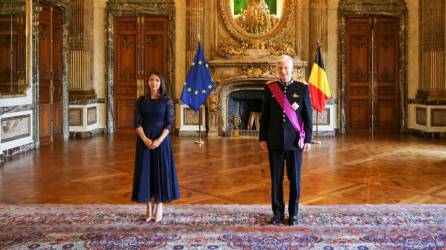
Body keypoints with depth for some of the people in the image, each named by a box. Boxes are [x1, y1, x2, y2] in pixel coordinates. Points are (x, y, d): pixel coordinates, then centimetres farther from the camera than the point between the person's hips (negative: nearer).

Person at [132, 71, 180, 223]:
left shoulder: (167, 101, -2)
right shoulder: (141, 101, 4)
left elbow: (169, 123, -7)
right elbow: (137, 122, -3)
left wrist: (159, 140, -19)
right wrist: (145, 139, -17)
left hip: (161, 140, -2)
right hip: (144, 140, 2)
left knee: (161, 171, 0)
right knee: (146, 171, 4)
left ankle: (159, 206, 11)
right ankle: (149, 207, 13)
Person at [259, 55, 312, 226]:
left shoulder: (302, 88, 0)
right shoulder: (269, 89, 3)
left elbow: (308, 116, 1)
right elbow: (264, 115, 7)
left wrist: (308, 139, -2)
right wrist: (262, 138, 4)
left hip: (295, 141, -1)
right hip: (275, 141, 1)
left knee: (294, 178, 6)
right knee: (276, 178, 7)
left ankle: (293, 213, 18)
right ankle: (278, 212, 19)